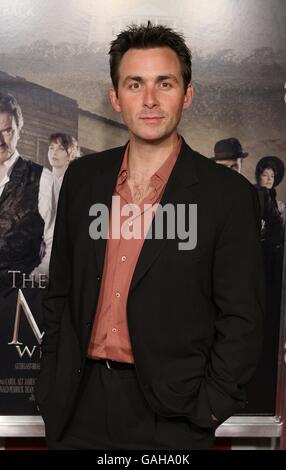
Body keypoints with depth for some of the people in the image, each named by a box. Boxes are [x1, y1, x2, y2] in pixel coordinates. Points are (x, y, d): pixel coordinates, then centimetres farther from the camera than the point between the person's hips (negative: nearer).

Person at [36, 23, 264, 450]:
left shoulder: (229, 195, -10)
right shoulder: (83, 177, 2)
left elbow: (241, 320, -7)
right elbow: (60, 289, 8)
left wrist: (208, 411, -10)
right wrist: (53, 379, 6)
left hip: (169, 415, -3)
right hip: (78, 403, 4)